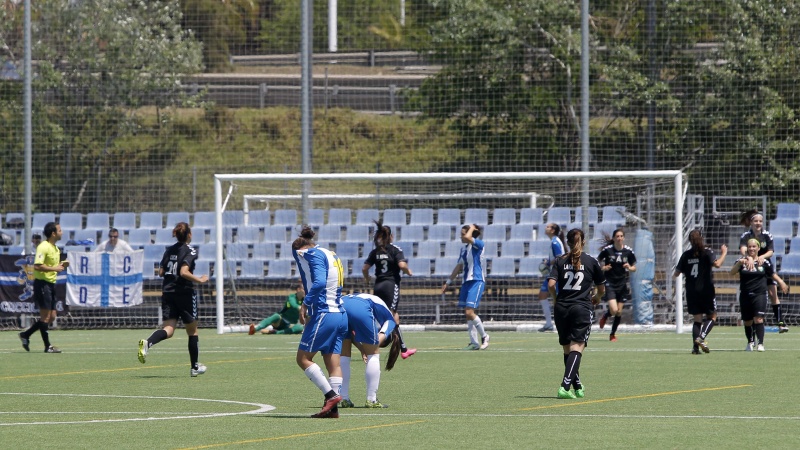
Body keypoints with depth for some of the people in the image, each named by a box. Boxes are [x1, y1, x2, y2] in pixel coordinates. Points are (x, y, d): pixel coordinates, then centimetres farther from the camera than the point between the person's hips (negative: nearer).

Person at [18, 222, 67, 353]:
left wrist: (62, 265, 6)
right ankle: (48, 346, -1)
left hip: (51, 284, 10)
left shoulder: (55, 248, 15)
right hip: (42, 283, -10)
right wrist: (54, 268, -22)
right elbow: (37, 266, -23)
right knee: (46, 316, -5)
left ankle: (26, 335, 19)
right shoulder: (43, 247, -15)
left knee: (52, 317, 9)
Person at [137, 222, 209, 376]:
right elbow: (184, 272, -21)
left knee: (168, 329, -4)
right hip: (185, 293, -5)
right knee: (192, 331, 11)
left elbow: (161, 272, 10)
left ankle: (147, 342, -35)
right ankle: (194, 367, 20)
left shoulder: (169, 250, 9)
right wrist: (200, 280, -10)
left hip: (167, 293, 5)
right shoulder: (190, 251, -9)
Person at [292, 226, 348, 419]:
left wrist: (306, 303, -21)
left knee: (303, 358, -2)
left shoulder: (314, 254, -6)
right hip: (340, 314, 9)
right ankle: (333, 408, 1)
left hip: (324, 314, -9)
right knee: (333, 363, 6)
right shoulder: (331, 255, 20)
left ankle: (331, 395, -10)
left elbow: (319, 282, -22)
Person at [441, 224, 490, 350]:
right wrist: (448, 283, 22)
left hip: (477, 281, -8)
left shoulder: (478, 245, -7)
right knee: (467, 314, 4)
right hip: (466, 282, 8)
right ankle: (474, 343, 8)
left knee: (469, 312, -16)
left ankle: (484, 336, 1)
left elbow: (467, 238, -27)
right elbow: (458, 267, 22)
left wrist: (472, 228, -7)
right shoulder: (464, 249, 15)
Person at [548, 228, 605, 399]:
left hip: (562, 308, 2)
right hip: (582, 308, -2)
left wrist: (556, 300, 11)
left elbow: (551, 284, -8)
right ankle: (565, 387, -25)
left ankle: (578, 388, 23)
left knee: (567, 350, 15)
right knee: (576, 348, -9)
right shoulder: (591, 262, 4)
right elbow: (601, 289, 12)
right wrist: (596, 299, 33)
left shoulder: (560, 261, 5)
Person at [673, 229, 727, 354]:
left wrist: (674, 275, 30)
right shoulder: (706, 252, -7)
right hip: (706, 290, -4)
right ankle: (701, 337, -14)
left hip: (691, 292, 4)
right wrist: (724, 253, -6)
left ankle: (695, 347, -2)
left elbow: (676, 273, 7)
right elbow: (717, 264, -22)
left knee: (697, 319, 10)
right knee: (712, 316, 9)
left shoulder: (686, 255, 4)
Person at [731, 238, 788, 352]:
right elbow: (732, 272, -15)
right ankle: (750, 342, 33)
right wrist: (739, 263, -31)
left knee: (758, 319, -16)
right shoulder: (742, 261, 0)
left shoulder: (764, 262, 2)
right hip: (745, 295, 2)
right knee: (747, 321, 11)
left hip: (759, 294, -2)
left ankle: (760, 344, -18)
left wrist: (781, 283, 22)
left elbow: (772, 274, 18)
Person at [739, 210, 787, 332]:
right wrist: (749, 258, -49)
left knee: (773, 293, -7)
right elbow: (742, 249, -28)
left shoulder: (767, 235, -4)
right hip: (751, 268, -1)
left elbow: (771, 252, -11)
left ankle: (780, 322, -8)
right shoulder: (745, 236, -10)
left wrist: (762, 257, -33)